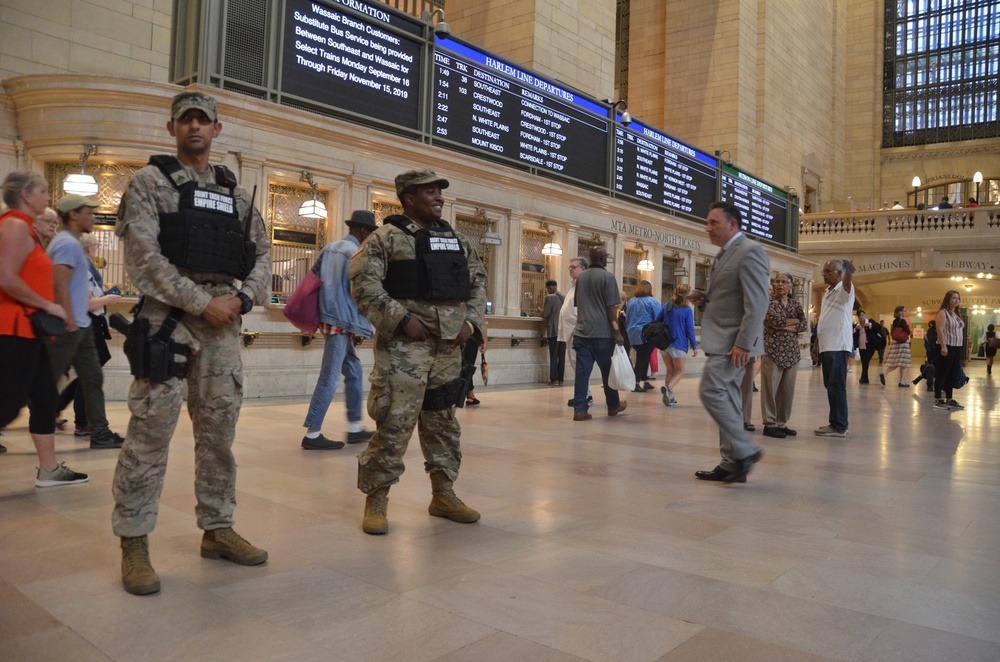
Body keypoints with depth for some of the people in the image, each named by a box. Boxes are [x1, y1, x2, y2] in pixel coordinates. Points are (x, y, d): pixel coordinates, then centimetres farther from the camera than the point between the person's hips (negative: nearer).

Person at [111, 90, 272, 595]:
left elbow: (261, 253, 14)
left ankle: (217, 530, 20)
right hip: (168, 320, -5)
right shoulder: (150, 182, 3)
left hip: (224, 321, 5)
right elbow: (142, 256, -8)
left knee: (219, 431, 9)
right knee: (151, 431, -4)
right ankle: (133, 543, 7)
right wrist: (202, 302, -14)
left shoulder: (234, 192, 17)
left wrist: (241, 298, -5)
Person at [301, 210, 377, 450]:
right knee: (329, 379, -5)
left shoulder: (329, 247, 13)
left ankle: (355, 427, 20)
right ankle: (312, 434, -1)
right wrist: (362, 327, -4)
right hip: (342, 322, -9)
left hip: (329, 318, 9)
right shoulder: (356, 253, -11)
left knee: (354, 372, 16)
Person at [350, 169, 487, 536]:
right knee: (395, 421, -8)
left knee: (443, 421, 13)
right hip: (405, 343, -6)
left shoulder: (458, 240, 16)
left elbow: (478, 282, 20)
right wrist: (402, 318, -17)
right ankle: (376, 498, 7)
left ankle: (443, 493, 26)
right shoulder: (386, 237, -2)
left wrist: (471, 321, 5)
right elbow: (363, 284, -11)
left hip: (450, 344, 6)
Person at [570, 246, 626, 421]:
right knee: (607, 370, 10)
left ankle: (579, 410, -5)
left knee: (582, 371, 1)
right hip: (602, 332, -5)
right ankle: (613, 406, 25)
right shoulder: (607, 277, -6)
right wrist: (617, 332, -8)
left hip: (582, 331, 5)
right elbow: (611, 308, -10)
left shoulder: (581, 277, 14)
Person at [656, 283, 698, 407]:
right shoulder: (687, 310, -11)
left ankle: (670, 397, 12)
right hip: (678, 345, -5)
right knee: (679, 372, 9)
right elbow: (690, 330, -8)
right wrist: (694, 347, 1)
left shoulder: (666, 306, 2)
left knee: (670, 371, 17)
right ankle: (668, 388, -18)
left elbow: (656, 322, 6)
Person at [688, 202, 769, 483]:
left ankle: (744, 451, -3)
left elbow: (756, 303, -19)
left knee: (711, 391, -14)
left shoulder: (749, 251, -11)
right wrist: (704, 299, 8)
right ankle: (732, 464, 15)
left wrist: (743, 343, -24)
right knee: (727, 398, 9)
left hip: (734, 341, -10)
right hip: (721, 340, 10)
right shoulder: (725, 254, 18)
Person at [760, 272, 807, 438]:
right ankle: (770, 424, 0)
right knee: (770, 388, -5)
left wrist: (784, 326, -12)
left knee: (787, 389, 6)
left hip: (792, 352, 5)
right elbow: (775, 320, -16)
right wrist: (794, 321, -3)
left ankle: (782, 423, 15)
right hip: (773, 351, -5)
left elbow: (804, 325, 0)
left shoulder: (796, 304, 14)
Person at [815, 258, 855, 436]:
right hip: (826, 346, 9)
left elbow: (847, 282, -32)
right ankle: (836, 423, 20)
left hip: (838, 346, -9)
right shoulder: (827, 292, 18)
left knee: (836, 386, -8)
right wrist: (818, 341, 20)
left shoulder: (844, 290, -7)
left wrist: (849, 272, -55)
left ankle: (839, 427, -5)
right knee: (830, 385, 12)